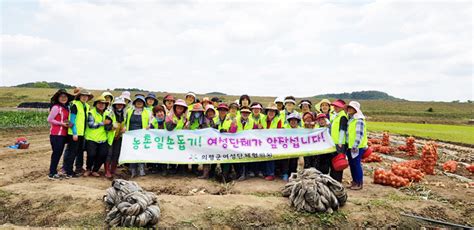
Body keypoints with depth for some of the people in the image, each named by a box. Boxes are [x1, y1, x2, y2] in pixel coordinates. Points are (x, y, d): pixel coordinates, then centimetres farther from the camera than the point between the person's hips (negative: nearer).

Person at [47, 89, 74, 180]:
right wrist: (62, 123, -12)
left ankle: (54, 171, 22)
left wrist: (68, 123, 3)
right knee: (56, 153, -4)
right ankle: (52, 173, 5)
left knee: (59, 153, 12)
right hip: (56, 134, -7)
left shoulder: (67, 107, 13)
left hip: (63, 134, 7)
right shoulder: (56, 107, -9)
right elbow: (49, 120, -11)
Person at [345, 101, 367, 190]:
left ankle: (359, 183, 8)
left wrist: (355, 146, -21)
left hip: (357, 147, -8)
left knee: (356, 164, -3)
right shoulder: (350, 119, 14)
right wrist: (348, 145, 18)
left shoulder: (359, 120, -13)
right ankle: (354, 181, 24)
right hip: (350, 146, 9)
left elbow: (359, 134, -19)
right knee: (351, 164, 13)